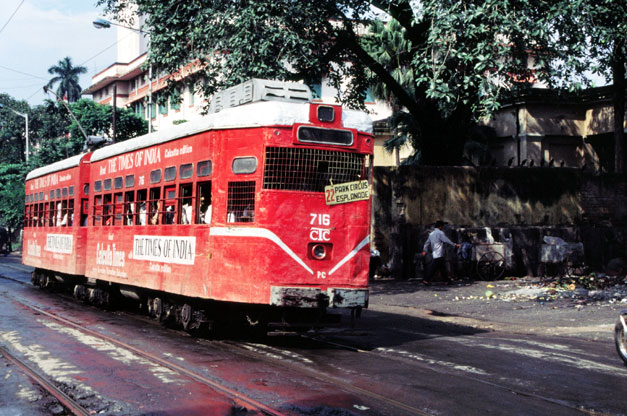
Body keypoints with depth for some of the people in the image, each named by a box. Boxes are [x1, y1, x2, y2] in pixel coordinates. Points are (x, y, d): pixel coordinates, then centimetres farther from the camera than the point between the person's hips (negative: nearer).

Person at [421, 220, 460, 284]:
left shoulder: (431, 233, 17)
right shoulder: (440, 233, -7)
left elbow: (427, 242, 13)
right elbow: (447, 240, -9)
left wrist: (425, 250, 8)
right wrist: (455, 245, -1)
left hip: (434, 254, 9)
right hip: (439, 254, -9)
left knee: (442, 267, 13)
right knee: (433, 267, -9)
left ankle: (446, 280, 16)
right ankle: (426, 280, -13)